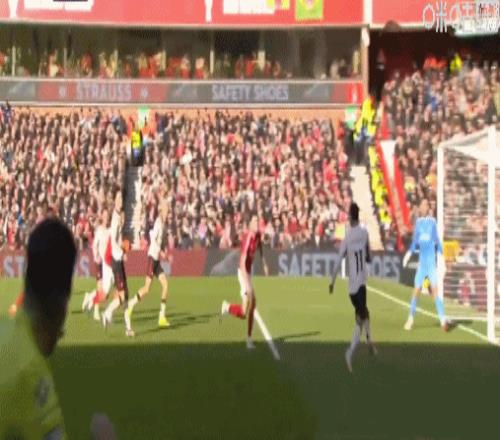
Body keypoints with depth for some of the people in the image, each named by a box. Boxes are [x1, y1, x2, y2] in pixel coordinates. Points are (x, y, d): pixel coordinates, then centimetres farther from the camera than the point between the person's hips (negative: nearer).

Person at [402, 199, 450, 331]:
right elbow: (415, 241, 13)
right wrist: (409, 253, 0)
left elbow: (437, 240, 3)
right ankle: (411, 318, 18)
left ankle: (443, 319, -16)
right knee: (417, 290, 2)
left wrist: (441, 254, -6)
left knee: (434, 289, -13)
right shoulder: (418, 222, 8)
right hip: (421, 261, 2)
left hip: (431, 261, -2)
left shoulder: (432, 221, 2)